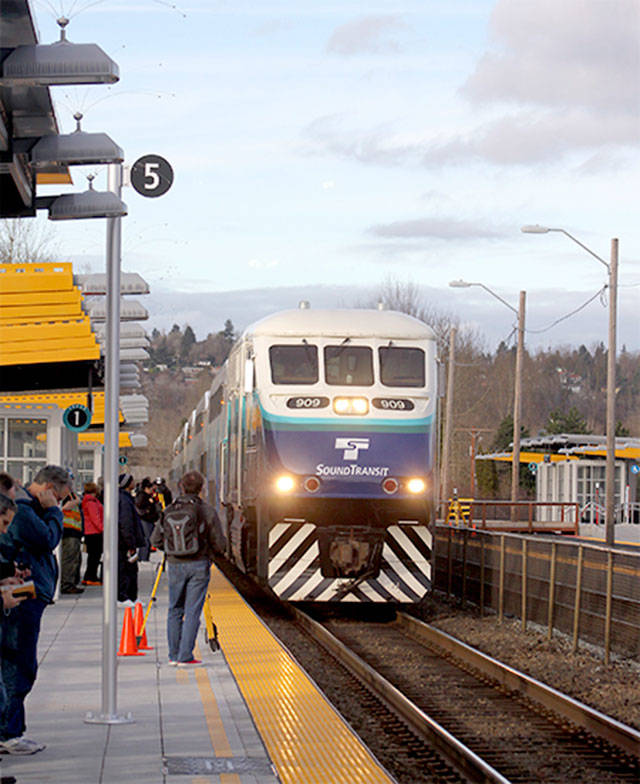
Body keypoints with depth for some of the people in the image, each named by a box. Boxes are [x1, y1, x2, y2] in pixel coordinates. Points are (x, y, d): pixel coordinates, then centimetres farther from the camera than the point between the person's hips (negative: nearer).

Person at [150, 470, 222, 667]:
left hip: (175, 565, 3)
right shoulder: (207, 511, -7)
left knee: (175, 610, 14)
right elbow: (218, 543, -6)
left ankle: (174, 656, 15)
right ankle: (185, 657, -4)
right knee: (192, 612, -1)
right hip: (199, 565, -3)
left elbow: (156, 540, 5)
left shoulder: (168, 511, 0)